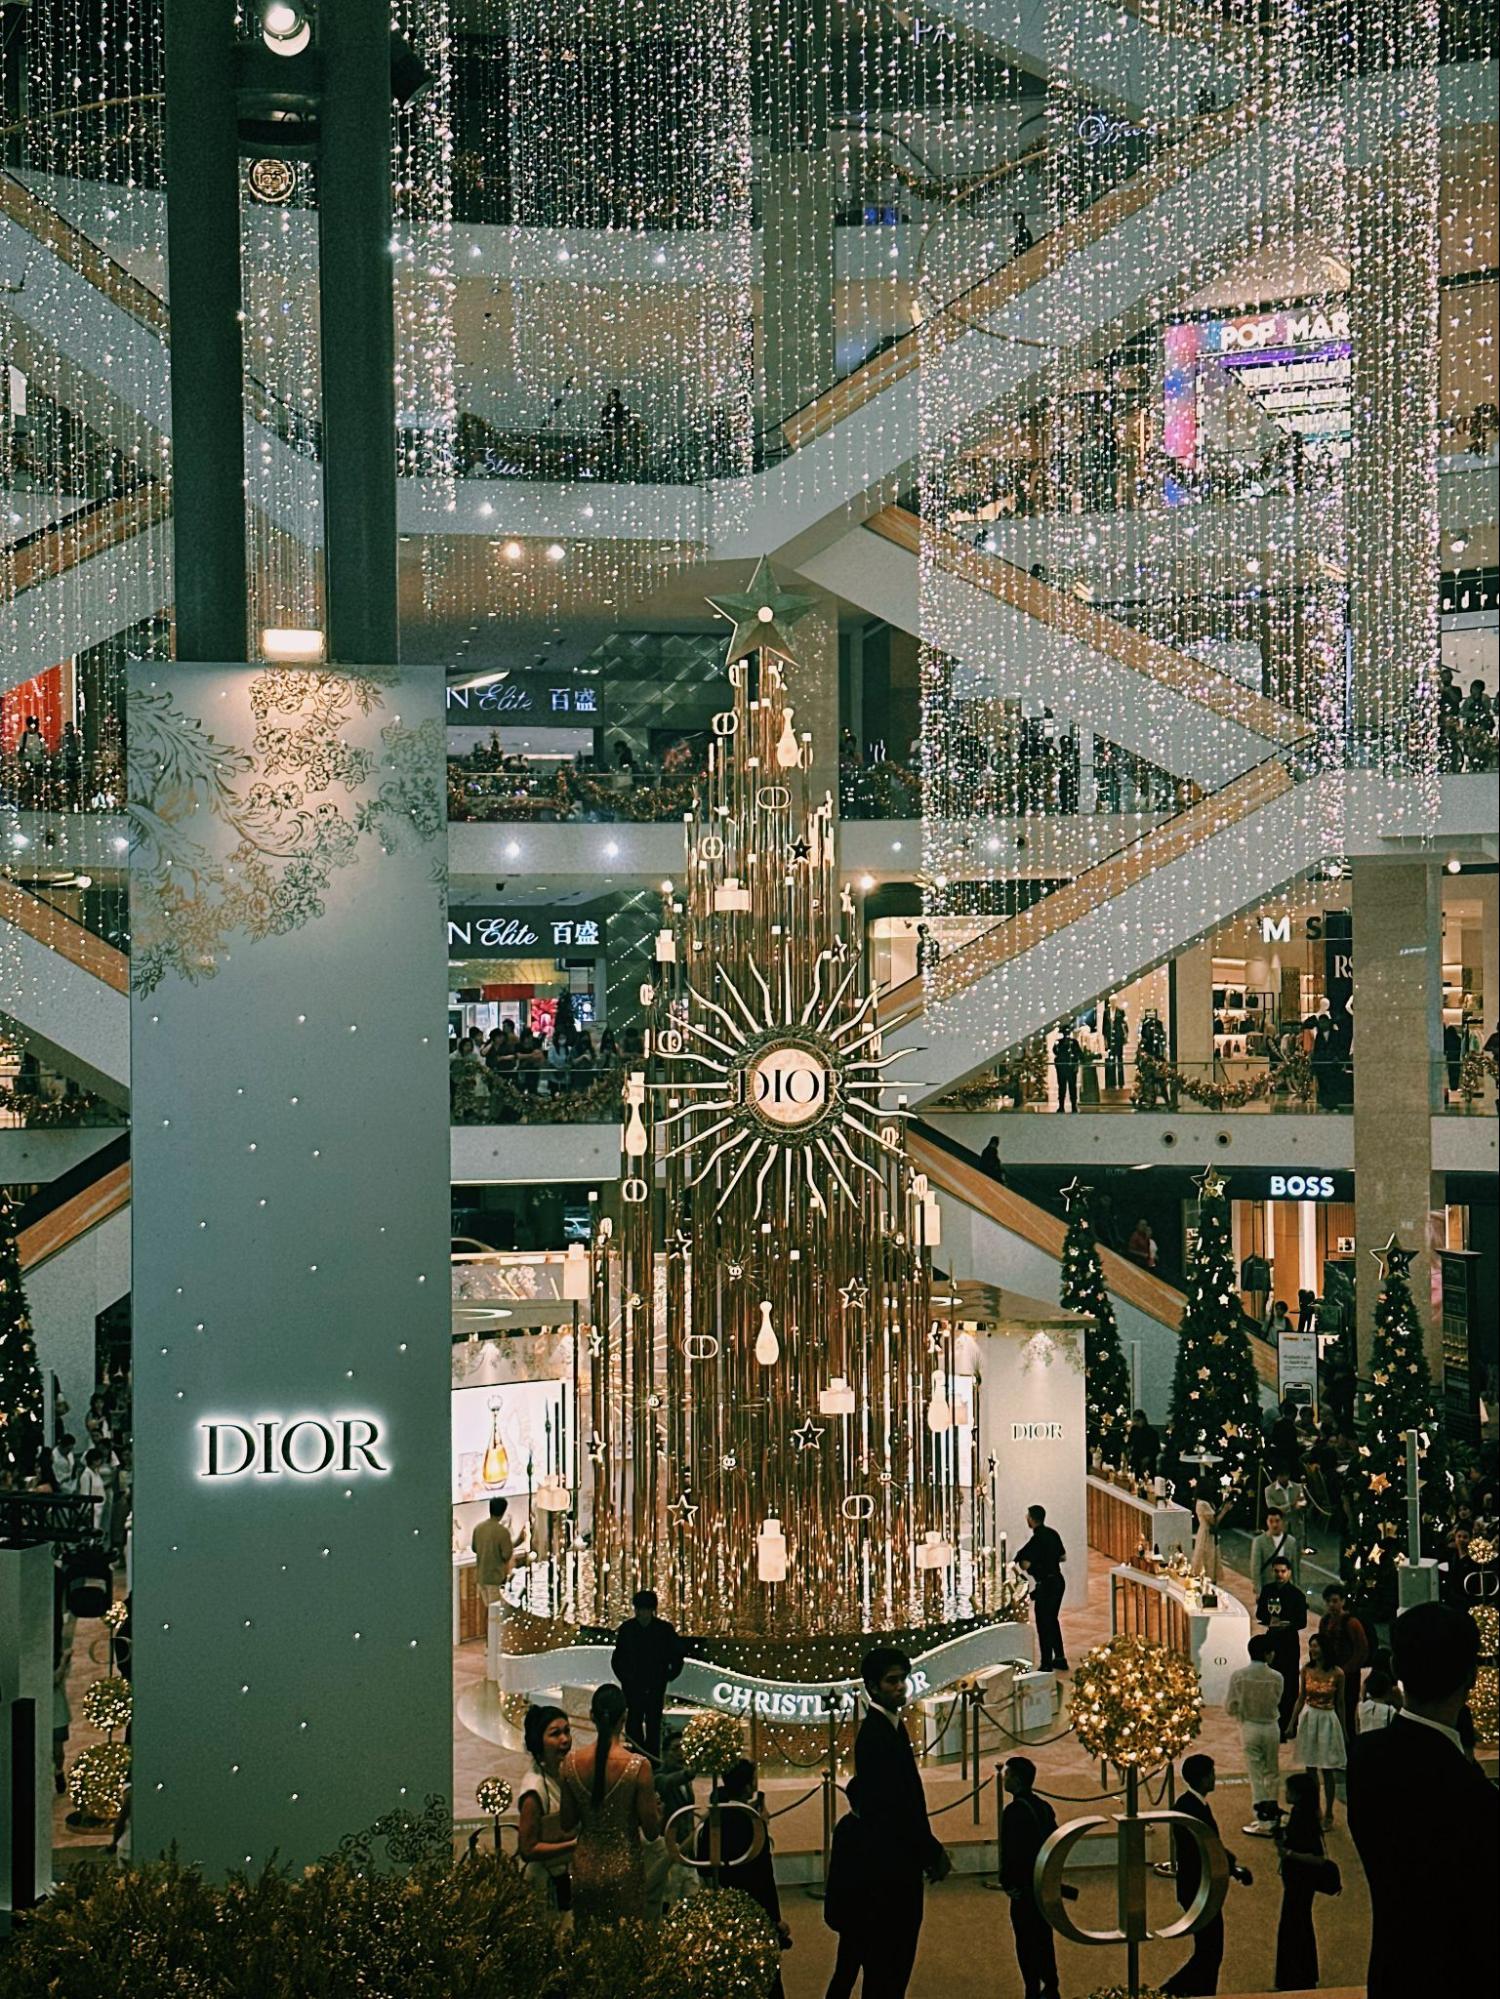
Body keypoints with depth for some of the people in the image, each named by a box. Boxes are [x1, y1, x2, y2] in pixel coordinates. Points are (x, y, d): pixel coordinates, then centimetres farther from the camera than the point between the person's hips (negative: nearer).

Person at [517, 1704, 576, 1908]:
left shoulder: (563, 1772, -1)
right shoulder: (535, 1790, -26)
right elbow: (528, 1849, -23)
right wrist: (574, 1844, -25)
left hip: (566, 1875, 8)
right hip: (546, 1882, -8)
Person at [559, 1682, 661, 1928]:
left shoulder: (572, 1761, -8)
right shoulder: (638, 1766, -18)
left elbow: (567, 1824, 2)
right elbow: (651, 1831, -11)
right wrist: (657, 1809, 8)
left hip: (585, 1868, 3)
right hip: (624, 1869, -3)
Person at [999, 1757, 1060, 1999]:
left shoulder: (1015, 1811, -18)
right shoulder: (1044, 1807, 8)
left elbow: (1011, 1852, -20)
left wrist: (1008, 1883, -11)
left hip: (1024, 1888, -8)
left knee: (1026, 1942, -2)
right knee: (1044, 1938, 15)